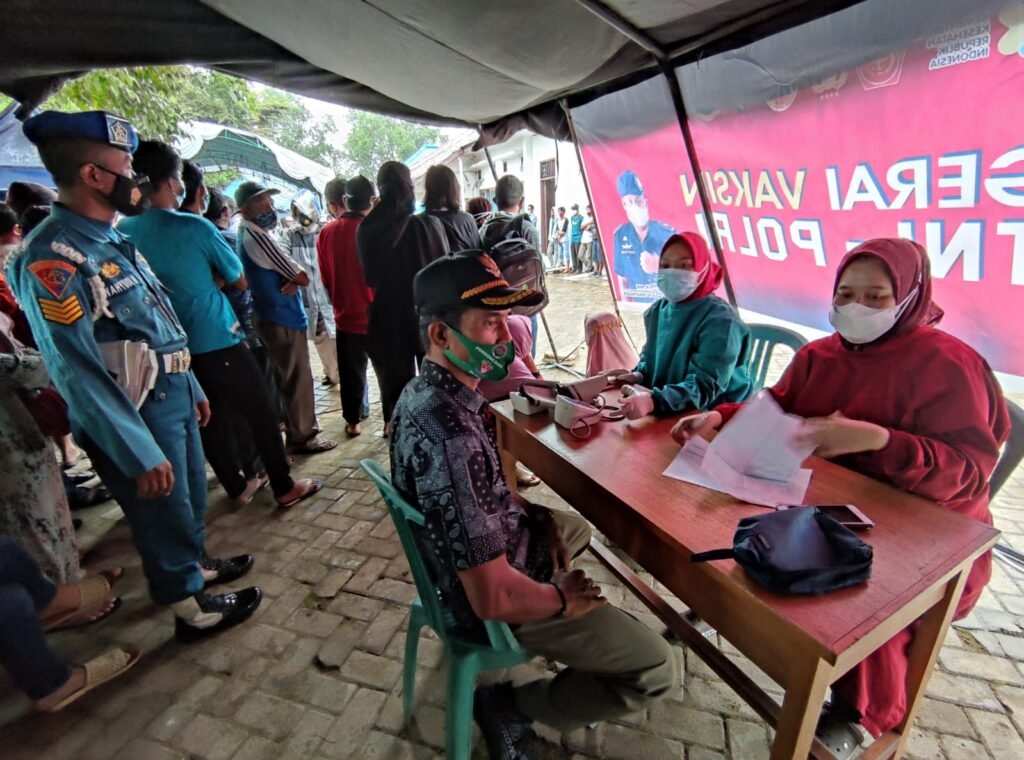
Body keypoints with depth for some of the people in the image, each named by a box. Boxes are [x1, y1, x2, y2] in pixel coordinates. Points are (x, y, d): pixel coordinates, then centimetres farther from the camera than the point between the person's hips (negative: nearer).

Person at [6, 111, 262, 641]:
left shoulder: (111, 242, 9)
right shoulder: (52, 258, -21)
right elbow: (75, 370, -24)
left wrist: (192, 388, 19)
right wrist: (140, 453, -23)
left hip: (173, 403, 8)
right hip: (136, 418, -8)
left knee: (191, 502, 26)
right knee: (166, 516, 11)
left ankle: (195, 566, 50)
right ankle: (192, 609, 33)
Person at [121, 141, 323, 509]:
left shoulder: (124, 230, 2)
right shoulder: (194, 226, -12)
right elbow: (239, 281, -3)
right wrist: (210, 277, 6)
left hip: (175, 347, 6)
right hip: (218, 340, -6)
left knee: (211, 420, 16)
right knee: (260, 414, 6)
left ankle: (237, 487, 29)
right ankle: (284, 487, 15)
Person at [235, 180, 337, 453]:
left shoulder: (247, 234, 13)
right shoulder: (256, 236, -19)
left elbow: (288, 275, 8)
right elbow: (302, 277, -18)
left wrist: (291, 281, -11)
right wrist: (294, 280, 1)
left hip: (271, 317, 10)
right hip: (284, 318, -10)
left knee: (286, 379, 19)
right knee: (298, 380, -1)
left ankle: (294, 430, 32)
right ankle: (303, 437, 10)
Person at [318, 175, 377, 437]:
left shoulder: (327, 232, -2)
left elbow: (325, 278, 7)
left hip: (345, 315, 4)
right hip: (376, 315, -3)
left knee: (351, 371, 15)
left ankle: (353, 420, 26)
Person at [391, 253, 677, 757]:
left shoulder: (424, 392, -6)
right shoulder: (452, 436, -37)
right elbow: (494, 598, -33)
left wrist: (538, 518, 0)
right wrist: (562, 598, -14)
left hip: (468, 560, 9)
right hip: (493, 598, -9)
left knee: (576, 525, 32)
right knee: (659, 670, -1)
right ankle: (509, 706, 9)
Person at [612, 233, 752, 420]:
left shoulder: (720, 320, -19)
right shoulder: (657, 310, 3)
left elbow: (705, 385, -28)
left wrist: (653, 401, -43)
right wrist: (639, 375, -5)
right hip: (667, 414, 7)